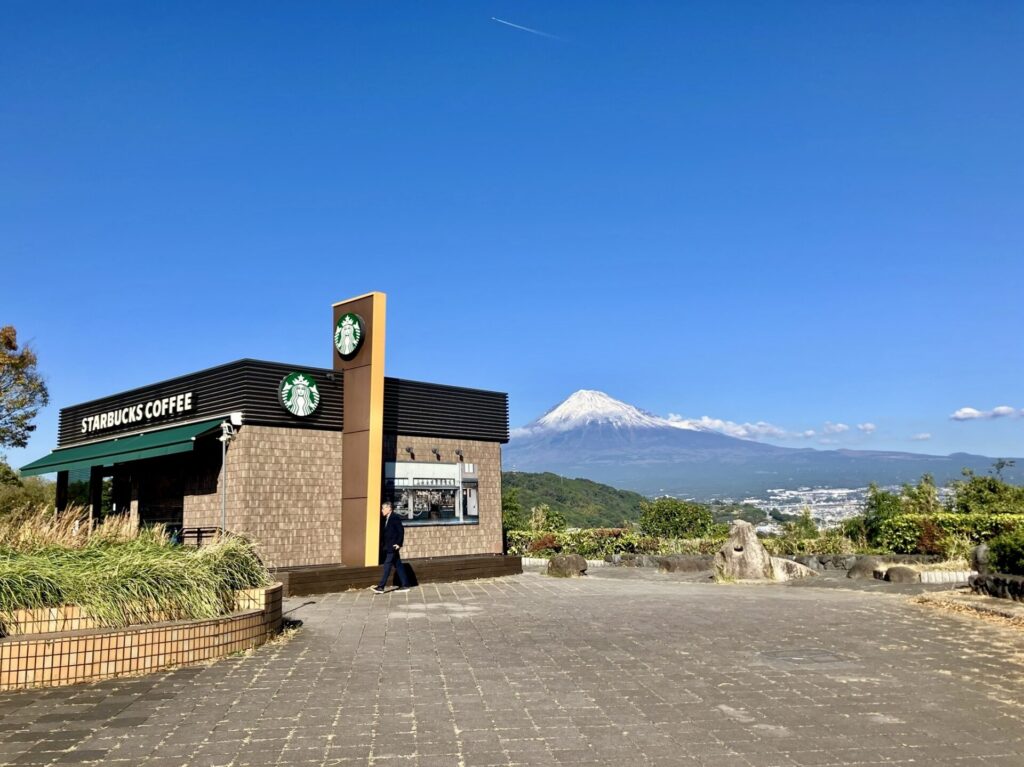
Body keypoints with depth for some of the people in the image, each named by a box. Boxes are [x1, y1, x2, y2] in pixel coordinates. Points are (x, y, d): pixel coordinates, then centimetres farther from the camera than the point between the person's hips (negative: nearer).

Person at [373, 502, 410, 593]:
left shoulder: (395, 518, -12)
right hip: (388, 547, 9)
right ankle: (405, 584, 15)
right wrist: (383, 544, 10)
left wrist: (399, 544, -18)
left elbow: (401, 531, -15)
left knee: (387, 565, -11)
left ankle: (381, 587, -13)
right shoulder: (386, 519, 15)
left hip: (393, 546, -9)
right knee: (398, 565, 11)